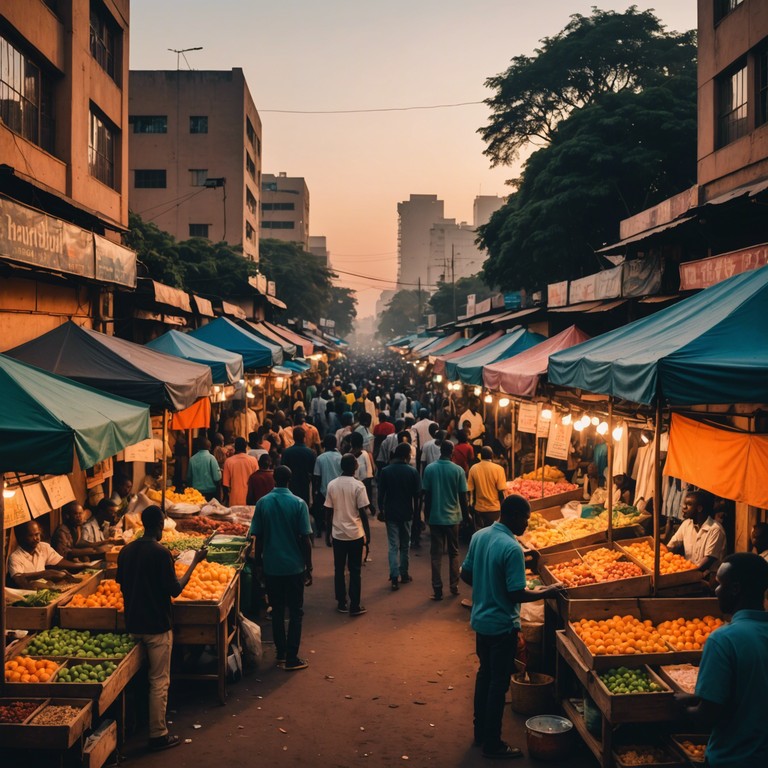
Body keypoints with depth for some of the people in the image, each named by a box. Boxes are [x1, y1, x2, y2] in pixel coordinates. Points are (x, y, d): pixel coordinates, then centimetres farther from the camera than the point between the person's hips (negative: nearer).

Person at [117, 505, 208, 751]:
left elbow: (122, 583, 13)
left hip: (133, 623, 7)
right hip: (157, 626, -7)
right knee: (159, 681, 2)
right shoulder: (161, 553, -19)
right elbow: (175, 590, -16)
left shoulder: (126, 551, 3)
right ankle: (158, 734, 7)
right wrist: (195, 562, -9)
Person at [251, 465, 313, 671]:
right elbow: (305, 539, -9)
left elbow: (257, 538, 0)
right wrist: (309, 568, 0)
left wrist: (259, 562, 13)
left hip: (271, 566, 3)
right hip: (294, 566, -2)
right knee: (295, 612, 7)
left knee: (277, 610, 15)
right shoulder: (298, 504, -10)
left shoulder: (263, 503, -3)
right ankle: (291, 659, 6)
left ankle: (281, 653, 24)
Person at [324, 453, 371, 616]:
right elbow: (363, 512, -11)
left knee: (339, 569, 13)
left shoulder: (332, 485, -1)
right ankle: (355, 606, 7)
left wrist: (328, 533, 11)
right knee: (355, 570, 5)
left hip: (338, 534, 3)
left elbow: (328, 512, 2)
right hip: (355, 534, -3)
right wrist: (367, 533, -2)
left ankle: (341, 603, 18)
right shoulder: (358, 485, -11)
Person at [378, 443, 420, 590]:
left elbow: (381, 494, -4)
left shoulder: (385, 471, -5)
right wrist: (416, 513, 7)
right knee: (405, 545, 15)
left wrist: (381, 510, 7)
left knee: (393, 546, 2)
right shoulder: (412, 472, -8)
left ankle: (394, 578, -7)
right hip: (407, 513, 0)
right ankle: (404, 574, 23)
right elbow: (417, 495, -4)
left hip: (391, 513, 0)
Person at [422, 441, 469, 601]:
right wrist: (466, 514, 9)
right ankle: (454, 586, 18)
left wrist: (427, 514, 10)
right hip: (453, 517, 0)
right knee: (453, 553, 15)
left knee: (436, 554, 4)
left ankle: (437, 590, 2)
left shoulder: (429, 469, -5)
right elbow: (463, 496, -4)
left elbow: (426, 495, -2)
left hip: (435, 517, 0)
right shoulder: (458, 470, -7)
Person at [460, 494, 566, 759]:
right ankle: (492, 744, 16)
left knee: (484, 674, 21)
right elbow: (517, 594, -23)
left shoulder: (479, 536, -1)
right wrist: (545, 592, -9)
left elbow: (466, 574, 7)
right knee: (499, 683, 5)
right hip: (502, 625, -8)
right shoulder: (512, 549, -25)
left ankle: (480, 732, 34)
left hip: (480, 619, 8)